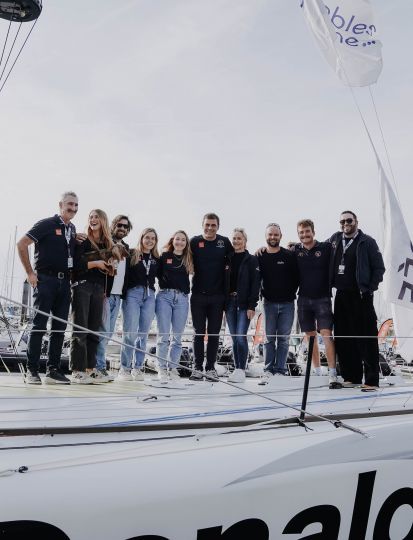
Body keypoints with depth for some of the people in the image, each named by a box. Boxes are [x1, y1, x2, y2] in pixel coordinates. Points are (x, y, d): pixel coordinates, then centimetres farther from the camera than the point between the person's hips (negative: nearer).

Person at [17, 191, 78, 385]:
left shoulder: (73, 229, 15)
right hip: (45, 279, -6)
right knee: (39, 325, -6)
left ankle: (53, 370, 12)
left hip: (64, 281, 6)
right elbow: (22, 244, -8)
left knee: (60, 327, 5)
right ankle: (31, 370, 1)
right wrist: (30, 272, -9)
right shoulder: (47, 224, -4)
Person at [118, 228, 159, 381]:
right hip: (133, 293, -4)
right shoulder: (132, 254, 4)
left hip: (149, 295, 4)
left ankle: (138, 368, 11)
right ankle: (124, 368, -1)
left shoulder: (156, 259, 16)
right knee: (131, 332, -9)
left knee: (143, 333, 4)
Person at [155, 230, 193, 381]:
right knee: (164, 335, -3)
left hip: (182, 298, 2)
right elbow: (158, 273, 3)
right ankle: (162, 368, 4)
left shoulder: (189, 259, 12)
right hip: (165, 296, -2)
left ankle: (173, 367, 12)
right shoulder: (164, 256, 6)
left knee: (177, 336, 4)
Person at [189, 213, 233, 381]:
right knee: (199, 333, 6)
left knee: (214, 334, 7)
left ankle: (210, 368, 16)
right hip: (198, 295, -1)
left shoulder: (225, 242, 3)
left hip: (218, 296, 1)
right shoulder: (195, 242, 0)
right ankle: (198, 368, 14)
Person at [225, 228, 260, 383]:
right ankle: (236, 369, 15)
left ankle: (241, 370, -3)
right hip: (230, 302, 4)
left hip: (244, 303, -4)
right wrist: (223, 304, 4)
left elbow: (255, 284, -6)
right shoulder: (228, 259, 11)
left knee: (241, 336, -11)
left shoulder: (252, 260, 0)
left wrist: (252, 306, -13)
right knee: (234, 338, 8)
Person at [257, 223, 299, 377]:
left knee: (284, 338, 2)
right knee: (269, 337, 4)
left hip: (287, 303, -1)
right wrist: (263, 294, 3)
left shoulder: (289, 256, 0)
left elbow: (296, 277, 3)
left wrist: (291, 293, 0)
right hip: (269, 302, 1)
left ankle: (280, 369, 7)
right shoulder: (260, 256, 4)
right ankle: (268, 369, 9)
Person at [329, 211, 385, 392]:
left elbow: (379, 267, -2)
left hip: (361, 296, -5)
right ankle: (352, 377, 17)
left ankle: (371, 380, 0)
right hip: (341, 295, 5)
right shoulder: (335, 239, 11)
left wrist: (370, 289, -10)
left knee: (367, 339, -4)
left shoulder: (367, 242, -1)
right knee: (343, 339, 7)